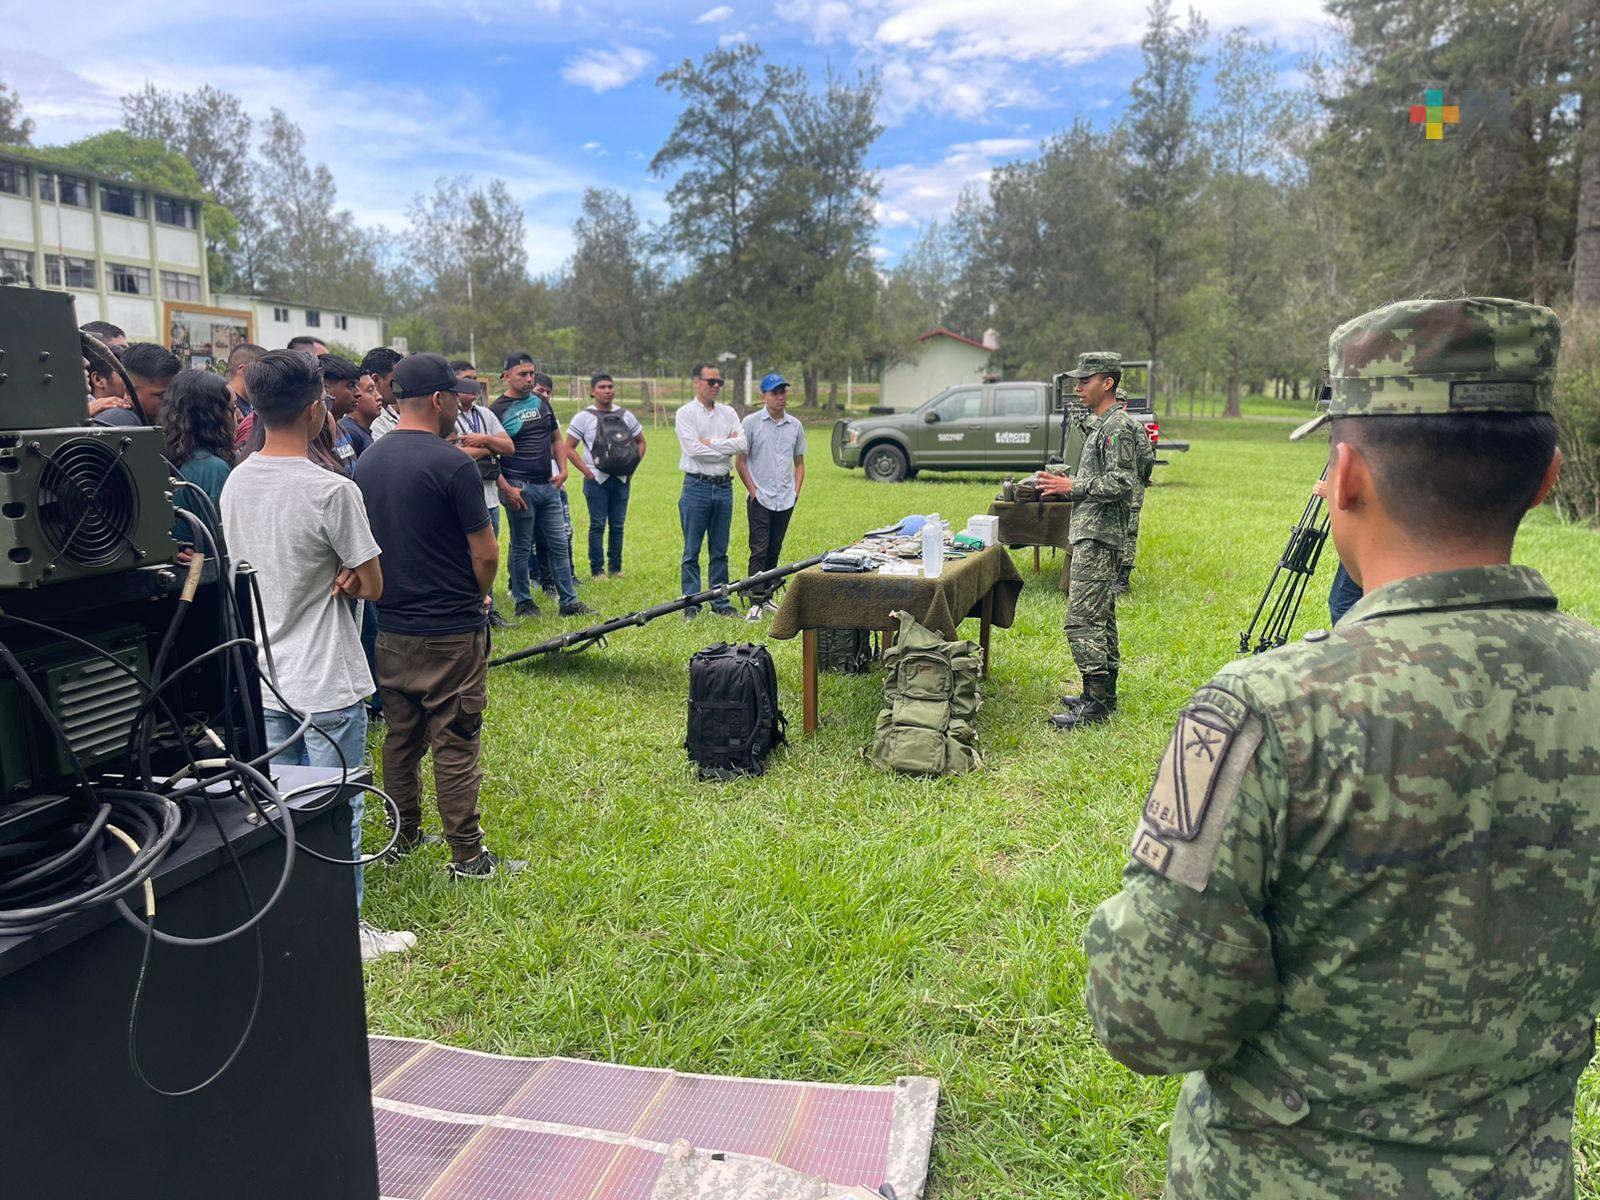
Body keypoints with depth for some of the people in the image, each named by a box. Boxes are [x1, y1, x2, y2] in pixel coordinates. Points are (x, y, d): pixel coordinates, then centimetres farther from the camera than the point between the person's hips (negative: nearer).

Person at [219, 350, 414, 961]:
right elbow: (372, 585, -13)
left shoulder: (235, 482, 2)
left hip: (263, 677, 7)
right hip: (325, 682, -7)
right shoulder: (332, 491, -20)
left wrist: (326, 575, 1)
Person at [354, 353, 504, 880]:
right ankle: (467, 856, 10)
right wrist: (479, 596, 4)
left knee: (401, 735, 18)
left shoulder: (368, 460, 5)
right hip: (451, 629, -7)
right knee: (455, 743, 1)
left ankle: (403, 837, 31)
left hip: (392, 627, 7)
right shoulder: (452, 464, -17)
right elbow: (486, 553, -14)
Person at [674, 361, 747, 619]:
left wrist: (711, 443, -10)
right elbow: (694, 449, -15)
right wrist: (728, 446, -7)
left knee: (720, 551, 10)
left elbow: (744, 445, -3)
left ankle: (720, 603, 17)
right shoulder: (685, 414, -1)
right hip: (697, 486, -4)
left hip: (724, 486, 4)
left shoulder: (728, 413, 12)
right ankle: (691, 604, 6)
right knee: (692, 551, 0)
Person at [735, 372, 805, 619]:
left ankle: (767, 597, 20)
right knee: (759, 551, -6)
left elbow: (799, 462, 18)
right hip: (760, 499, -4)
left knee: (774, 551, 11)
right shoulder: (751, 422, -2)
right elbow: (740, 461, -2)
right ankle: (756, 602, -5)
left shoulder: (795, 425, 10)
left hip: (785, 500, 4)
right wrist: (753, 490, -7)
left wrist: (797, 490, 7)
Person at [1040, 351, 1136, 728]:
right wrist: (1066, 483, 15)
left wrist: (1072, 486, -21)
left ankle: (1095, 704, -7)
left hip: (1098, 537, -11)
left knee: (1082, 619, -11)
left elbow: (1121, 482, -22)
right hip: (1092, 534, 11)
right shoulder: (1101, 424, 18)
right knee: (1101, 618, 14)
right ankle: (1103, 696, 22)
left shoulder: (1118, 426, -14)